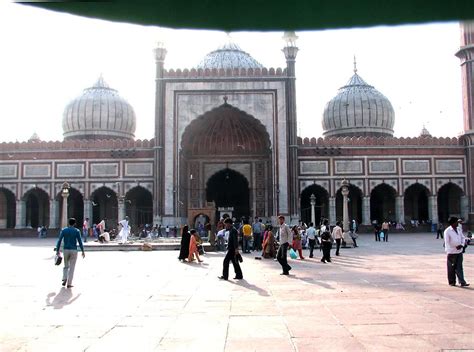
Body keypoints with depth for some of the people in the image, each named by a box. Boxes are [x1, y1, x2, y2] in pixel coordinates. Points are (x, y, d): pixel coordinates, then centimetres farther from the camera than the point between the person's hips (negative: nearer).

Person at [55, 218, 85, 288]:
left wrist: (57, 251, 5)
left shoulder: (63, 230, 2)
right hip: (74, 251, -2)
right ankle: (69, 283, 0)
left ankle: (64, 279, 1)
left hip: (65, 250, 2)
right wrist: (83, 251, 1)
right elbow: (80, 242, -6)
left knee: (66, 266, 20)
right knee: (71, 267, 3)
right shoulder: (76, 231, -4)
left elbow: (59, 241, -1)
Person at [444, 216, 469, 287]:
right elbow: (446, 242, -15)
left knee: (459, 267, 3)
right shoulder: (447, 231, -11)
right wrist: (448, 252, -22)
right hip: (452, 252, -5)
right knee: (452, 268, 5)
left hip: (459, 251, 5)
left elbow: (463, 238, 15)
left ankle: (462, 282, 1)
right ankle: (452, 282, 16)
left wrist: (462, 245, -5)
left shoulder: (458, 230, 9)